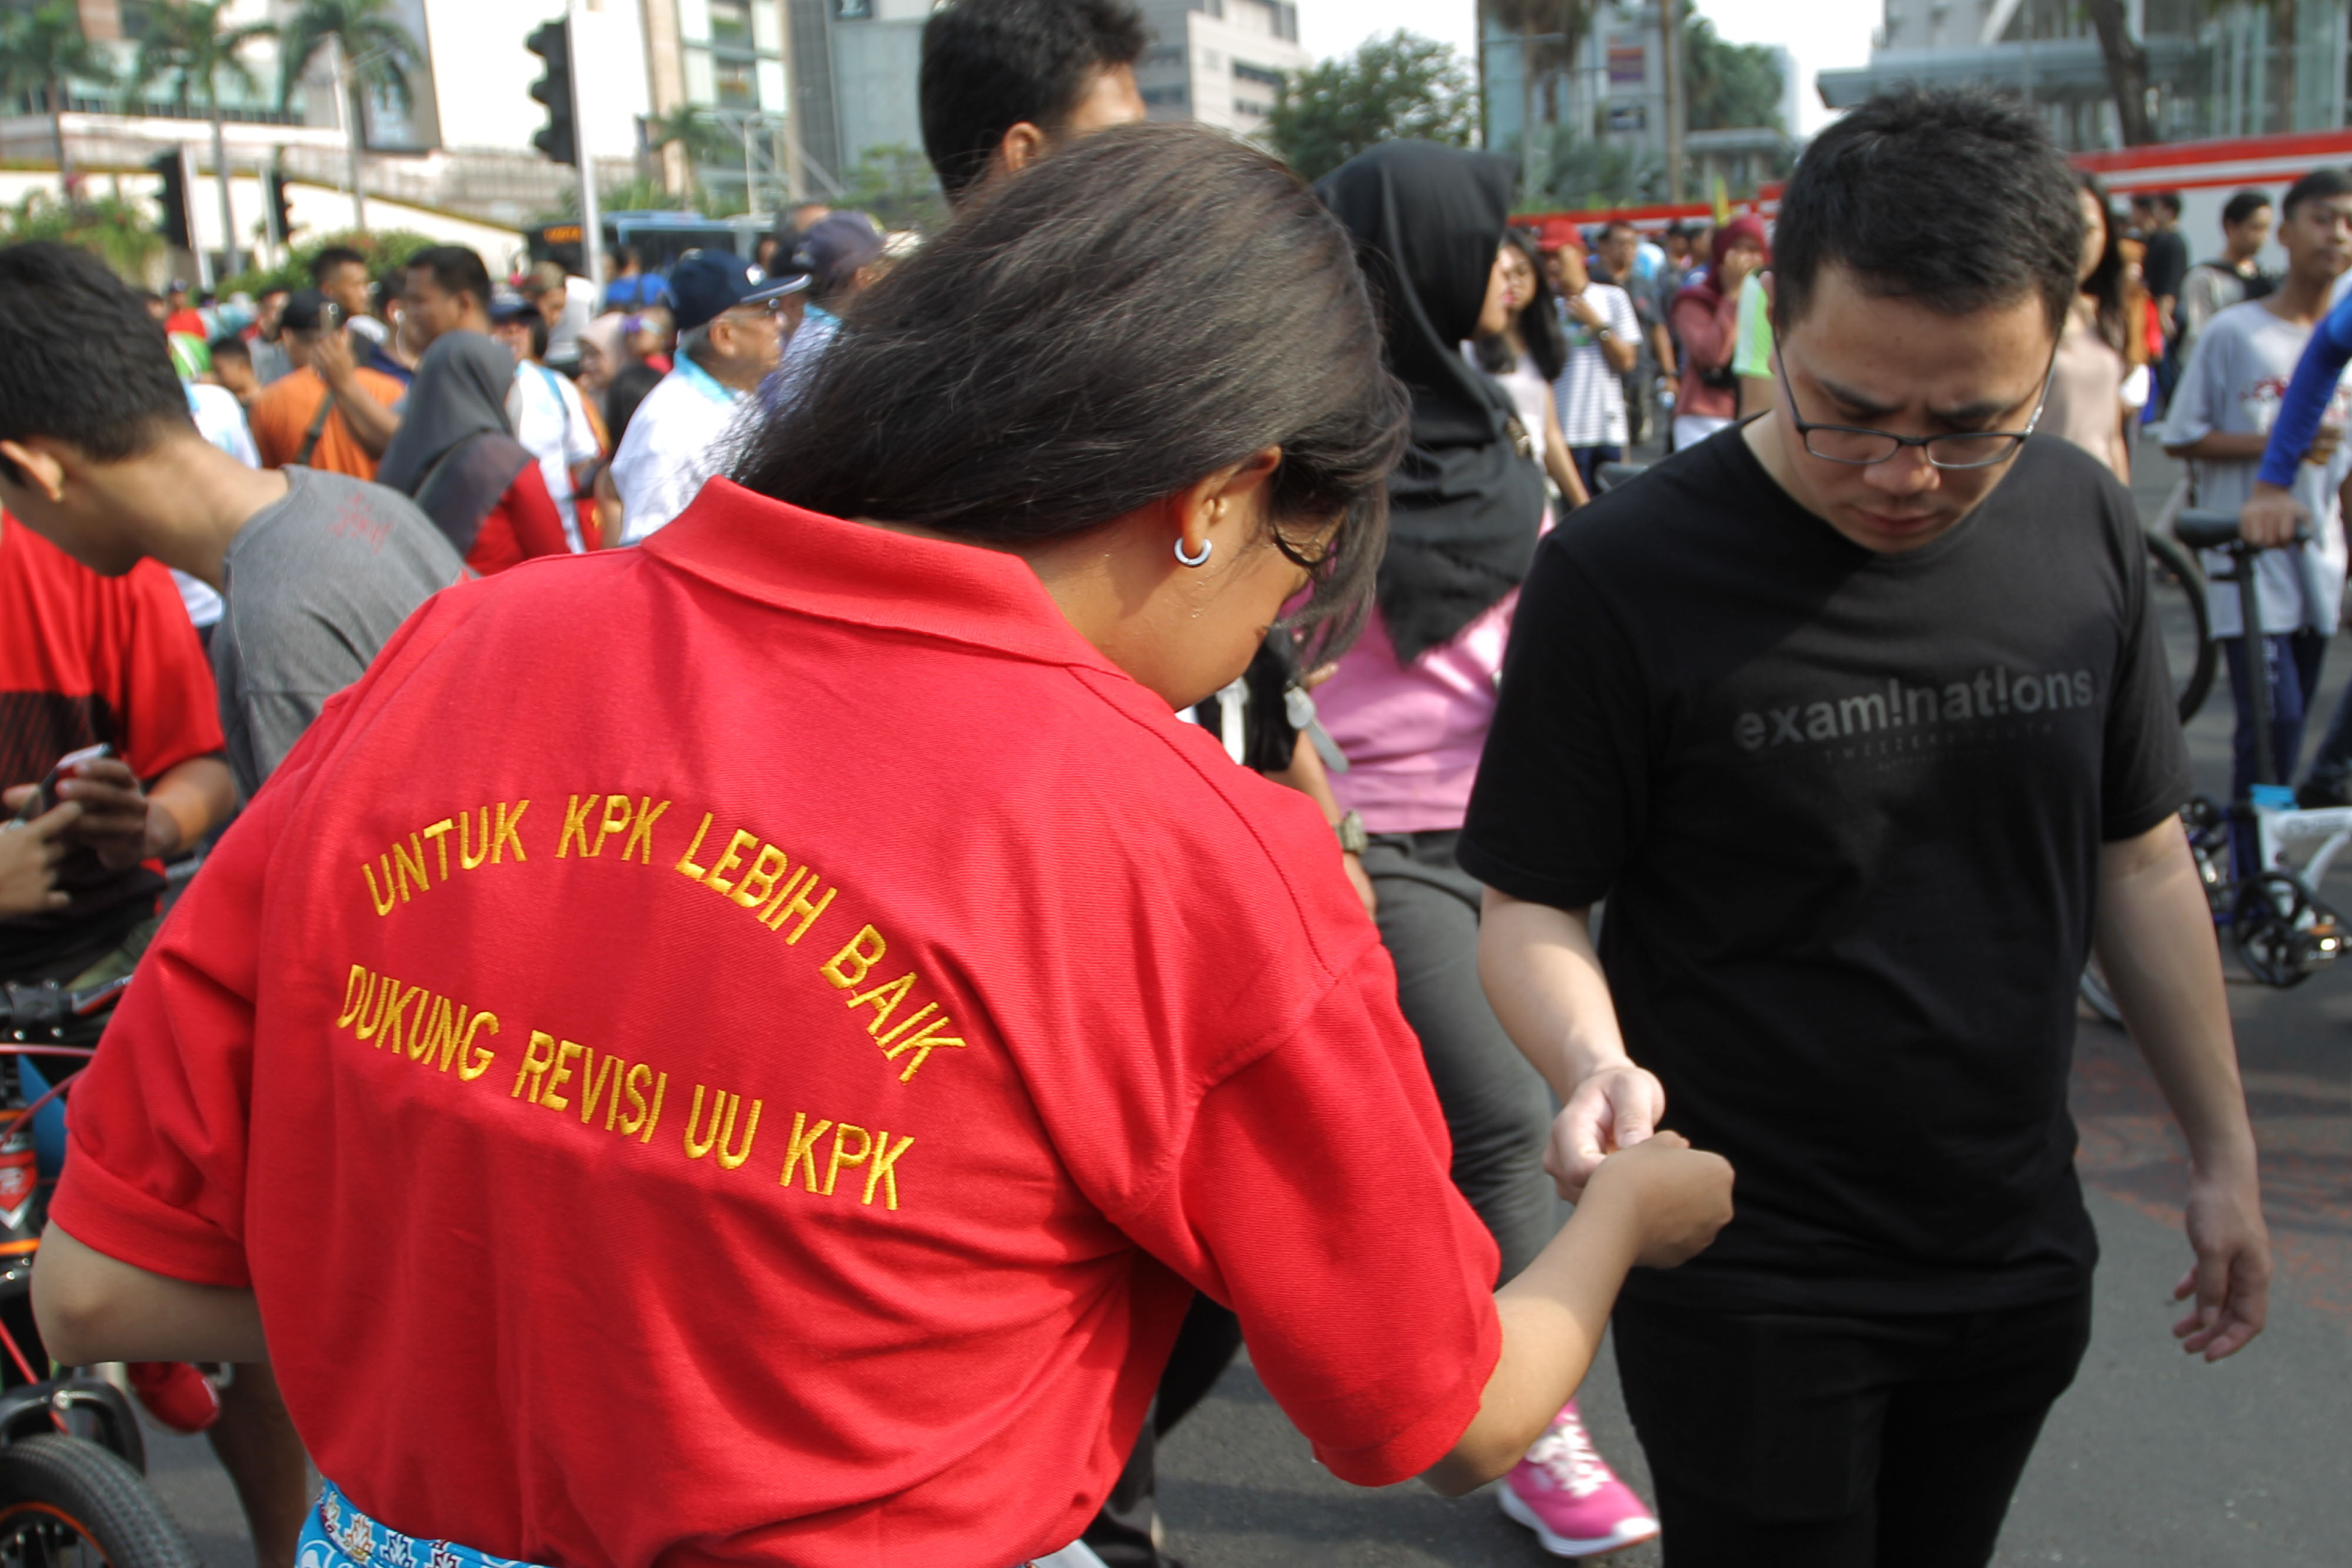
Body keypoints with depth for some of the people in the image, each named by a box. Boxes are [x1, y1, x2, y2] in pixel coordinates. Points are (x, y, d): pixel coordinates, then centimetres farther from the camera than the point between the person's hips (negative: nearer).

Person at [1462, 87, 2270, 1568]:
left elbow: (2141, 859, 7)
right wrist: (1595, 1061, -32)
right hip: (1749, 1280, -5)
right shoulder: (1624, 573, -19)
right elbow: (1533, 903, -12)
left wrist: (2226, 1152, 10)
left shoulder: (2084, 525, -4)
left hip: (2020, 1251, 5)